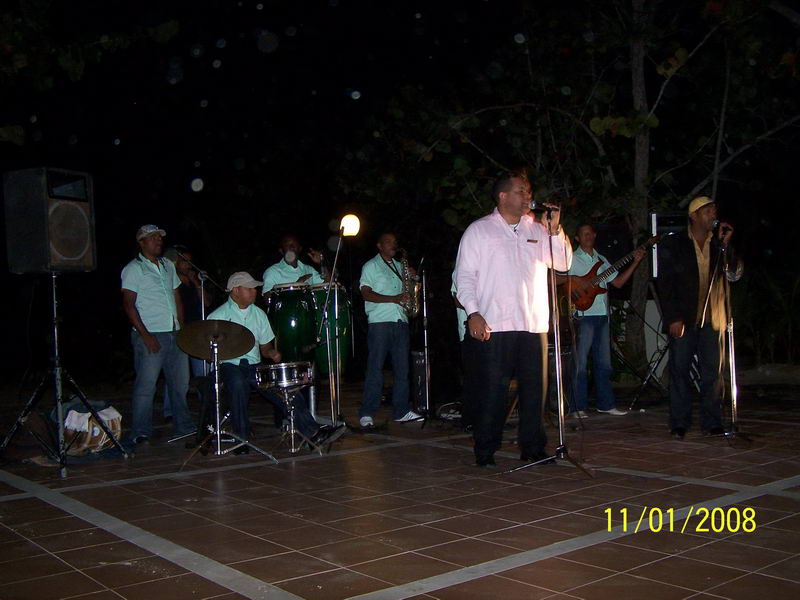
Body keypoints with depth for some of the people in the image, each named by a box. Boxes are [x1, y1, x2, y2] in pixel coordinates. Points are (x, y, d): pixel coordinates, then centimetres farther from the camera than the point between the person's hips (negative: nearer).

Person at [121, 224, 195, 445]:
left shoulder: (168, 266, 17)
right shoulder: (134, 268, -3)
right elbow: (128, 305, -9)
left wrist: (182, 327, 10)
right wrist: (145, 335, -16)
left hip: (174, 334, 7)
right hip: (150, 335, -6)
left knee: (180, 382, 10)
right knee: (146, 384, -5)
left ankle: (184, 427, 20)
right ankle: (141, 433, 2)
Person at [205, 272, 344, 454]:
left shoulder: (258, 314, 15)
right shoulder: (217, 316, 1)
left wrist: (272, 353, -4)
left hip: (255, 366, 4)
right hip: (229, 366, -4)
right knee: (238, 383, -39)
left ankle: (313, 432, -24)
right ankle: (241, 439, -27)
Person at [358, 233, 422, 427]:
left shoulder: (399, 266, 22)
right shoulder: (371, 266, 3)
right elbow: (366, 293, -8)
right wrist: (394, 299, -17)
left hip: (401, 321, 6)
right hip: (379, 323, -6)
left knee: (402, 368, 5)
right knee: (375, 368, -6)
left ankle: (401, 411, 12)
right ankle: (367, 414, -3)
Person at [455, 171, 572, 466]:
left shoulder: (537, 229, 15)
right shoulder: (479, 230, 4)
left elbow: (563, 263, 13)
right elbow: (464, 275, 0)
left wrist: (554, 230, 0)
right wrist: (473, 313, -11)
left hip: (534, 326, 4)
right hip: (494, 327, -4)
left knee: (534, 389, 7)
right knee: (492, 390, -1)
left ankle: (532, 447, 18)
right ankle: (485, 451, 9)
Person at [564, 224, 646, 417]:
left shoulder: (601, 260, 19)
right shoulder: (572, 259, 0)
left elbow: (618, 282, 15)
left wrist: (635, 262, 8)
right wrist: (575, 280, -19)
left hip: (602, 315, 6)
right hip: (583, 316, -6)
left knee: (604, 362, 11)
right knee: (580, 363, -4)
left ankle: (606, 403, 19)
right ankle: (578, 407, 1)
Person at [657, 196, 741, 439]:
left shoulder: (719, 245, 13)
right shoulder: (672, 244, 2)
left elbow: (735, 275, 4)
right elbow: (665, 284, -2)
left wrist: (726, 244, -6)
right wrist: (673, 318, -10)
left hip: (711, 319, 3)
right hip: (683, 319, -3)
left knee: (712, 372, 4)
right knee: (680, 371, 0)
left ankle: (711, 423, 11)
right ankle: (679, 424, 7)